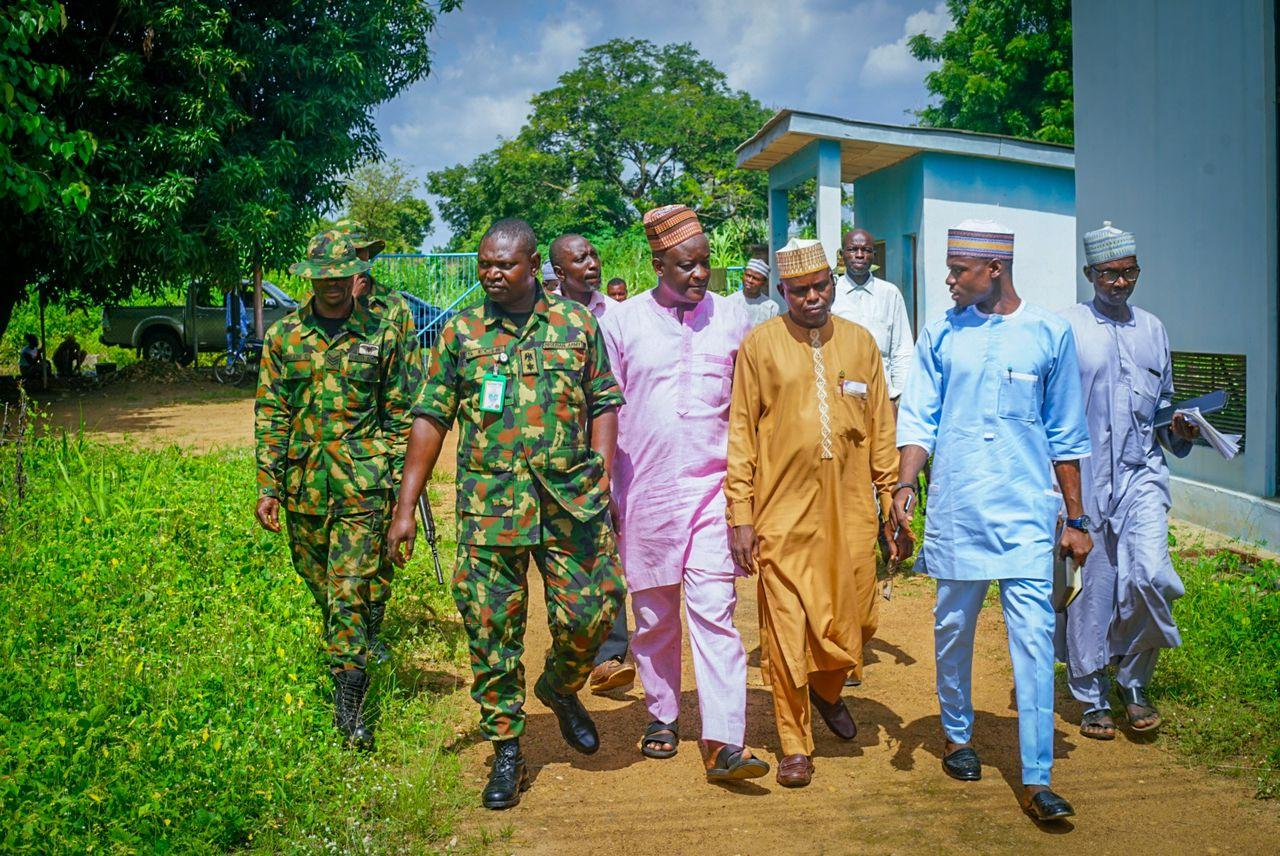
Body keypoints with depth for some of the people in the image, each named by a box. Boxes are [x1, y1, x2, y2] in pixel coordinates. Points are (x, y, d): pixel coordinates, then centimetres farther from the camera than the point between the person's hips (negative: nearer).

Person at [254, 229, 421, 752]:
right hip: (303, 484, 3)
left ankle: (348, 699, -4)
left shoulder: (381, 334, 2)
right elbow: (270, 415, 7)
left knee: (350, 589, -8)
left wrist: (401, 485, 1)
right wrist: (267, 487, 2)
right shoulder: (283, 336, 6)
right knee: (323, 589, 14)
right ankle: (351, 661, 34)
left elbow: (400, 413, 5)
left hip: (363, 485, -3)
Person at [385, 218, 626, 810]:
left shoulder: (576, 325, 7)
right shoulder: (461, 333, 7)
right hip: (490, 503, 0)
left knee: (589, 612, -1)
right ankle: (506, 750, 16)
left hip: (571, 498, 0)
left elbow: (604, 404, 10)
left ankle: (560, 688, 32)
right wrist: (406, 506, 1)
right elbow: (431, 419, 5)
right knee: (492, 628, 1)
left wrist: (602, 477, -2)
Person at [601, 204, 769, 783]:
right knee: (653, 613, 12)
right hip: (645, 490, 1)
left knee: (715, 610, -8)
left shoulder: (731, 320, 4)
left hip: (712, 489, 0)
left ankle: (722, 742, -8)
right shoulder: (622, 322, 1)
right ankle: (662, 715, 29)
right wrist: (604, 495, 4)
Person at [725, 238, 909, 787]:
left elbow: (881, 431, 11)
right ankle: (795, 745, 18)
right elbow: (741, 433, 0)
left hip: (850, 513, 3)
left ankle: (828, 691, 40)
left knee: (853, 624, 7)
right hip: (784, 515, -2)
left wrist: (894, 508, 8)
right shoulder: (760, 345, 1)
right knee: (787, 630, 1)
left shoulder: (860, 343, 9)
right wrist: (740, 515, -5)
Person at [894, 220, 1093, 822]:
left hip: (1024, 510, -1)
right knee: (952, 630, 11)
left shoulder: (1049, 333, 2)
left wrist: (1076, 519, 7)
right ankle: (957, 735, 32)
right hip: (954, 508, 2)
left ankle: (1036, 779, -2)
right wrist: (904, 483, -12)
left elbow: (1066, 435, 7)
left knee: (1033, 636, -6)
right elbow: (919, 418, 5)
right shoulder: (942, 333, 5)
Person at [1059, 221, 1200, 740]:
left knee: (1151, 576, -13)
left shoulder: (1152, 329, 14)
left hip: (1142, 474, 3)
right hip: (1083, 479, -3)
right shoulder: (1067, 327, 0)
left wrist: (1178, 433, 3)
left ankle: (1133, 683, 10)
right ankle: (1093, 699, 19)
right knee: (1089, 588, 3)